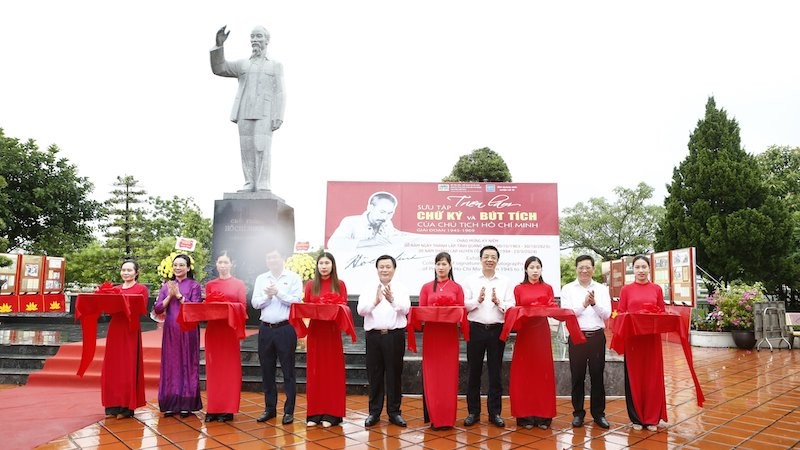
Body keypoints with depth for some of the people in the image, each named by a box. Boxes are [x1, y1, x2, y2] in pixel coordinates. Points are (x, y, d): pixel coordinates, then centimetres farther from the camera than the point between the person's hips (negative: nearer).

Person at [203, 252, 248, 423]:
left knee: (230, 368, 0)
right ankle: (213, 408, 11)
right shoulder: (210, 285, 12)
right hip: (213, 329, 3)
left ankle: (228, 409, 5)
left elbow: (243, 307, 0)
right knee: (213, 368, 5)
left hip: (230, 328, -3)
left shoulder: (239, 284, 4)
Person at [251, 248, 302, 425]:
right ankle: (270, 408, 22)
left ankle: (289, 411, 8)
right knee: (267, 371, 10)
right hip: (265, 329, 4)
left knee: (288, 371, 1)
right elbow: (255, 303, 5)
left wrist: (278, 293, -14)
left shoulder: (293, 277, 1)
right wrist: (267, 295, -12)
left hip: (286, 328, -4)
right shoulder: (261, 279, 12)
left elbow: (296, 301, -10)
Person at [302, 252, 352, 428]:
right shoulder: (311, 285, 7)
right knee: (315, 371, 4)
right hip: (315, 331, 2)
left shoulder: (340, 285, 3)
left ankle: (331, 414, 8)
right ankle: (314, 413, 12)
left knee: (332, 371, 2)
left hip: (333, 331, -1)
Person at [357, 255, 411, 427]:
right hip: (374, 335, 1)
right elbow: (360, 310, -5)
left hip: (395, 335, 0)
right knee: (374, 375, 6)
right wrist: (375, 301, -25)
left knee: (394, 374, 5)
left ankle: (394, 412, 17)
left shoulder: (401, 289, 6)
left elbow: (405, 309, -9)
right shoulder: (368, 288, 7)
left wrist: (392, 299, -28)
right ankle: (374, 412, 18)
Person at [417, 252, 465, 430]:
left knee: (449, 375, 2)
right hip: (431, 333, 1)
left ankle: (447, 417, 11)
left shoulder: (457, 288, 6)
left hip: (449, 334, 0)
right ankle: (434, 416, 10)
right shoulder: (426, 287, 8)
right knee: (431, 375, 1)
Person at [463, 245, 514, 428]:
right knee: (474, 371, 6)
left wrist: (498, 302, -16)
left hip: (497, 330, 0)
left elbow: (512, 307, 1)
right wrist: (478, 300, -16)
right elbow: (464, 305, 0)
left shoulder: (505, 282, 7)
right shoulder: (471, 281, 5)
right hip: (476, 329, 0)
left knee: (496, 372, 6)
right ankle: (473, 412, 16)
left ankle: (495, 412, 16)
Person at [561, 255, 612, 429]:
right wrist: (583, 305, -18)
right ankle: (578, 413, 17)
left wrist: (594, 303, -17)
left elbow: (607, 314, -1)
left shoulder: (602, 289, 8)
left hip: (597, 336, 1)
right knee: (577, 377, 5)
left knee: (597, 376, 6)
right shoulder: (568, 289, 4)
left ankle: (598, 413, 18)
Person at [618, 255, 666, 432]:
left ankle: (652, 418, 16)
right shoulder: (626, 289, 4)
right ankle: (636, 418, 14)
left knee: (652, 376, 5)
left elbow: (663, 313, 8)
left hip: (652, 337, 1)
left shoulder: (657, 289, 7)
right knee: (634, 377, 3)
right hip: (632, 337, -1)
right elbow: (620, 314, 4)